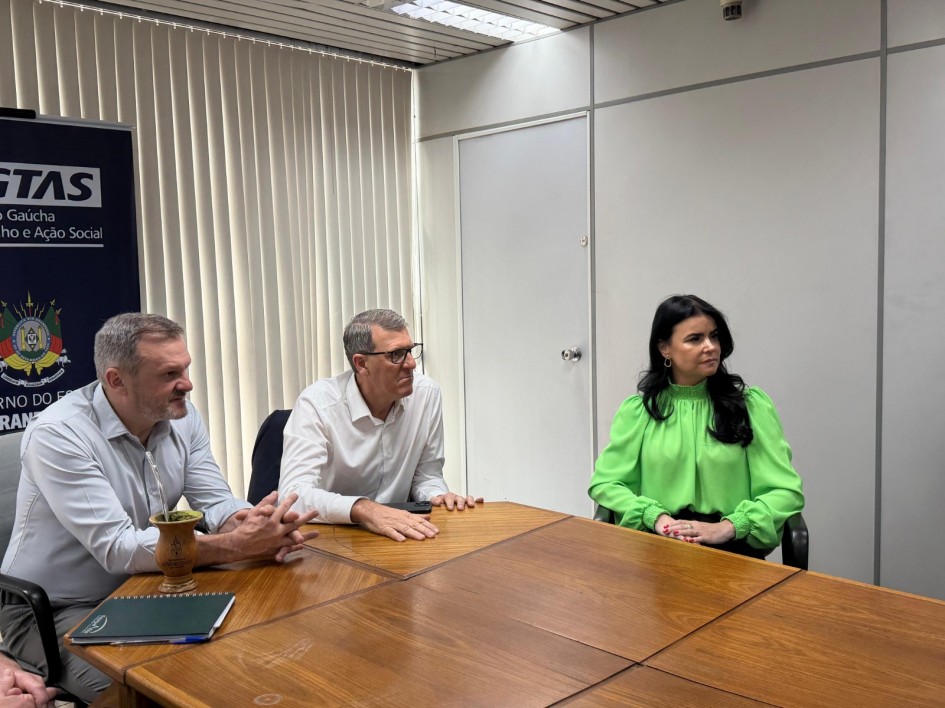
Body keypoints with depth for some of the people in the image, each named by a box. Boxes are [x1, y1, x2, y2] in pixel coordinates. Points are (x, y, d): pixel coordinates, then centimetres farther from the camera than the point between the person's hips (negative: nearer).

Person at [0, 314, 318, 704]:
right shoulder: (58, 434, -23)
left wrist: (255, 525, -29)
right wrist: (238, 545, -35)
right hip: (52, 613, -6)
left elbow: (216, 504, -5)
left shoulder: (182, 415, -3)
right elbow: (117, 549, -29)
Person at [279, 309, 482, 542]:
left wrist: (438, 496, -14)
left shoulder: (426, 394, -3)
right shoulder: (317, 403, -17)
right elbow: (294, 494, -28)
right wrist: (364, 510, -42)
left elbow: (426, 476, 8)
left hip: (398, 535, 3)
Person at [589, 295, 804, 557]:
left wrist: (727, 527, -14)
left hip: (733, 546, -1)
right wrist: (656, 517, -10)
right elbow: (604, 483, 8)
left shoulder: (751, 404, 7)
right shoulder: (637, 409, 9)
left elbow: (786, 491, 1)